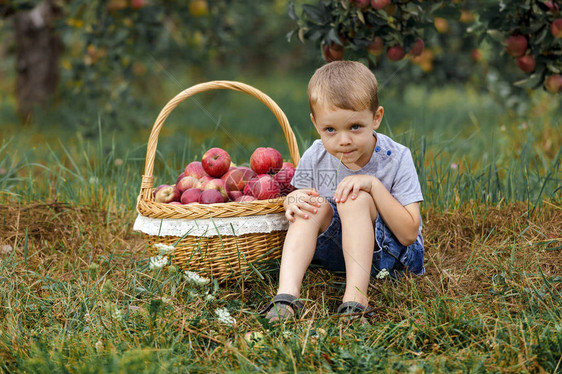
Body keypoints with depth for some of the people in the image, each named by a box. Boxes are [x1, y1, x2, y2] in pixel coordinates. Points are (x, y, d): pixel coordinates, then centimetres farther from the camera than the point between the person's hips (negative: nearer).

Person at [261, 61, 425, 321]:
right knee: (316, 206, -24)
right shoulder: (315, 158, -7)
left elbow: (409, 233, -20)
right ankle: (287, 294, -38)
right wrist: (293, 200, -18)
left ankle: (356, 297, -39)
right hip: (335, 251, 4)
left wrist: (374, 185, -29)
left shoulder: (396, 160, -16)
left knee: (355, 199, -29)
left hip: (393, 257, -4)